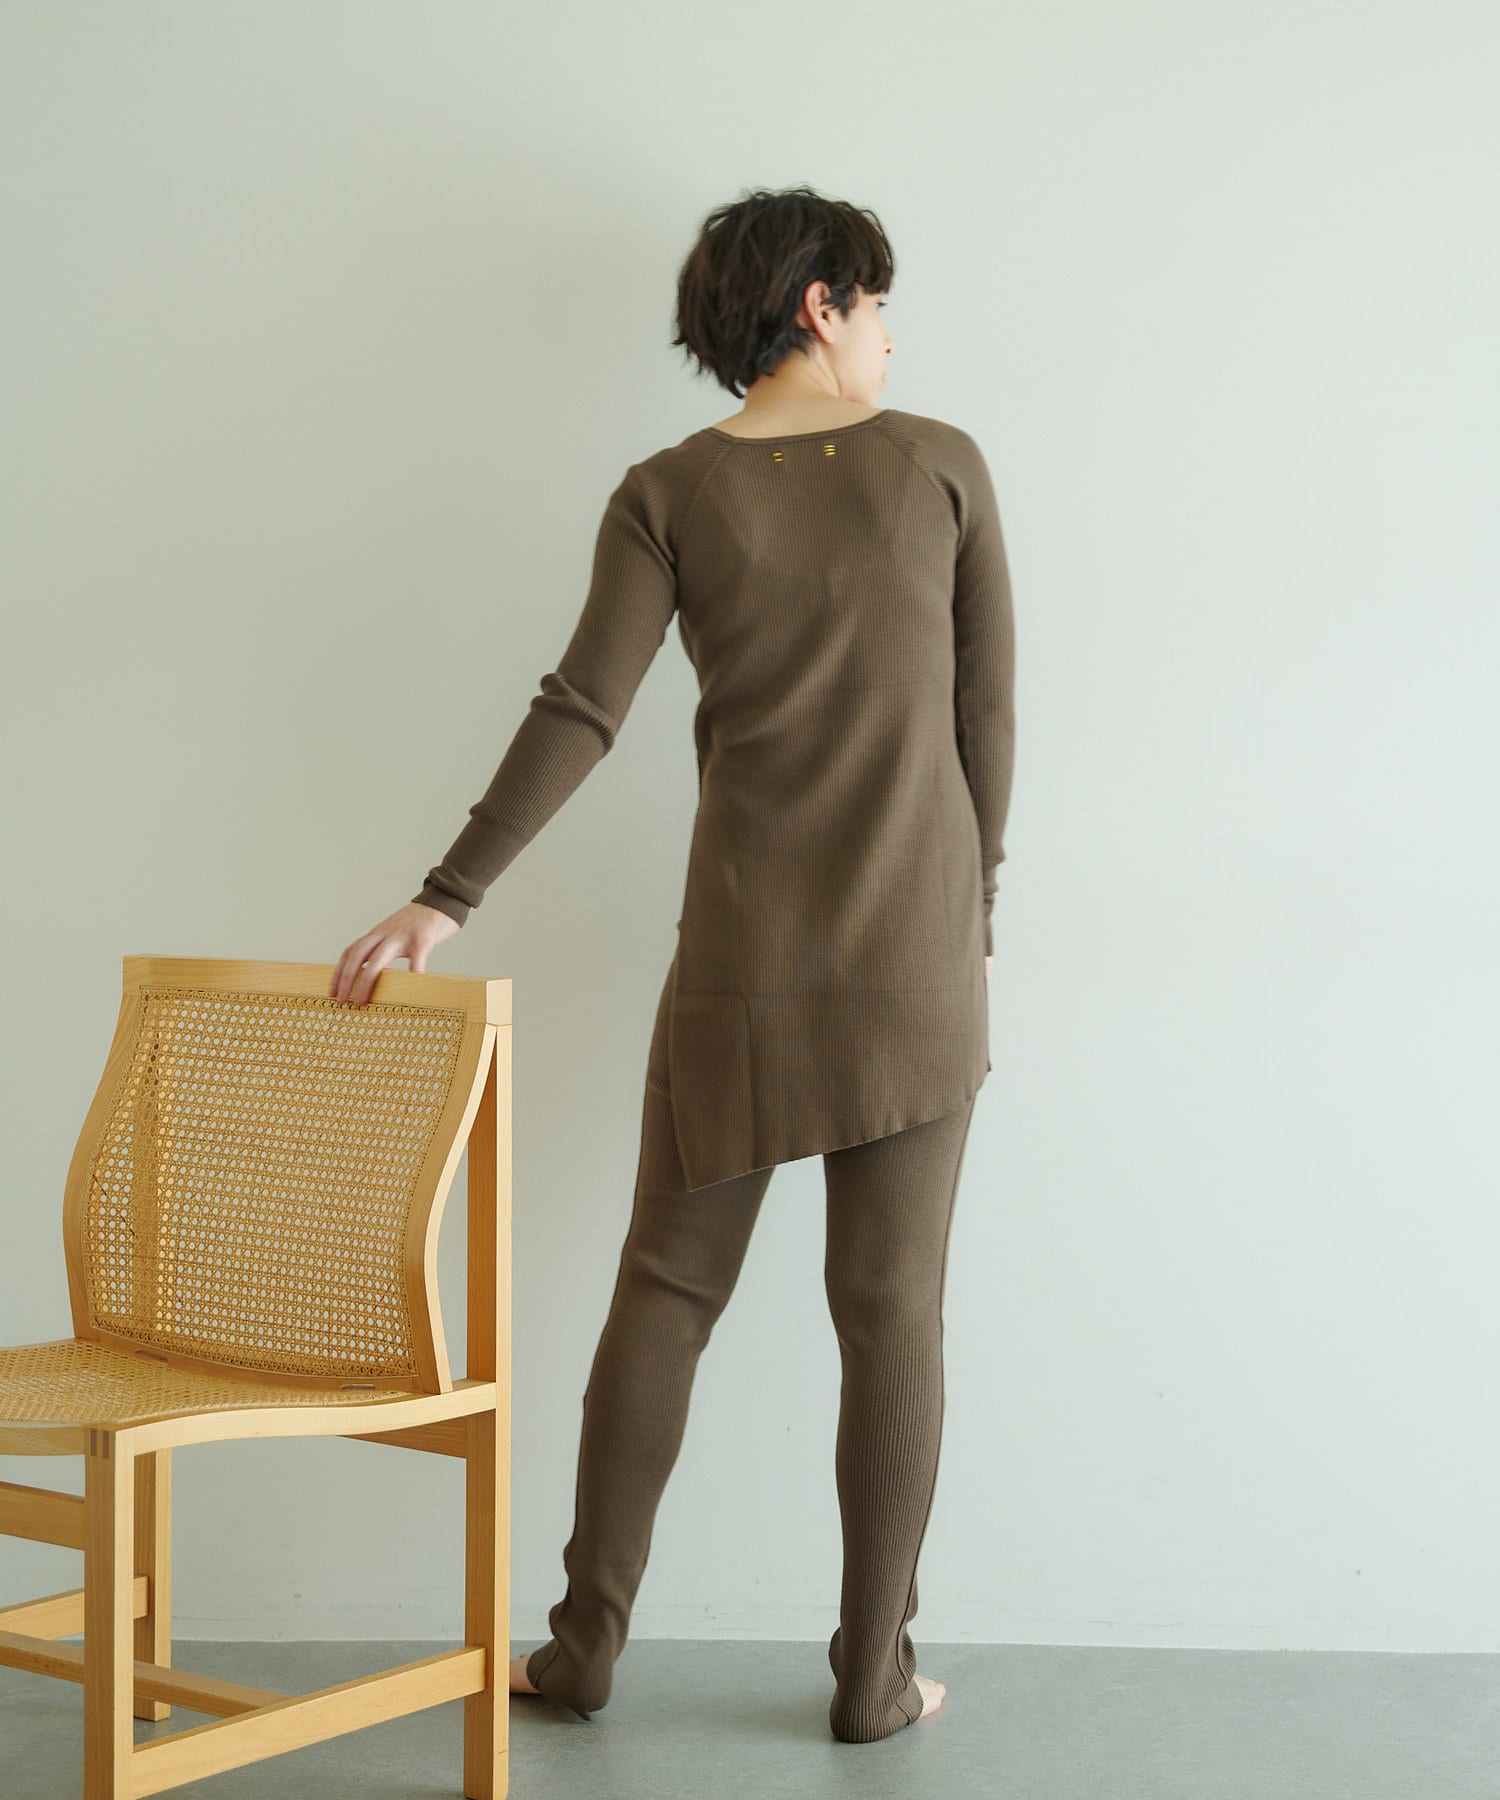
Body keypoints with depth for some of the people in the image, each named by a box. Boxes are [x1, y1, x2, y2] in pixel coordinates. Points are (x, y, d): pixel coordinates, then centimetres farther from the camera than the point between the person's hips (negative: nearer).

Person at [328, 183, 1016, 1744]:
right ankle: (874, 1674, 14)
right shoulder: (941, 464, 0)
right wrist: (974, 917, 11)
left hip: (741, 956, 1)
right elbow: (986, 716, 2)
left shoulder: (668, 493, 0)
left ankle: (586, 1644, 18)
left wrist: (446, 897, -9)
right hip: (919, 956, 0)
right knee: (891, 1310, 6)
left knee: (665, 1289, 11)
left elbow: (579, 714, -10)